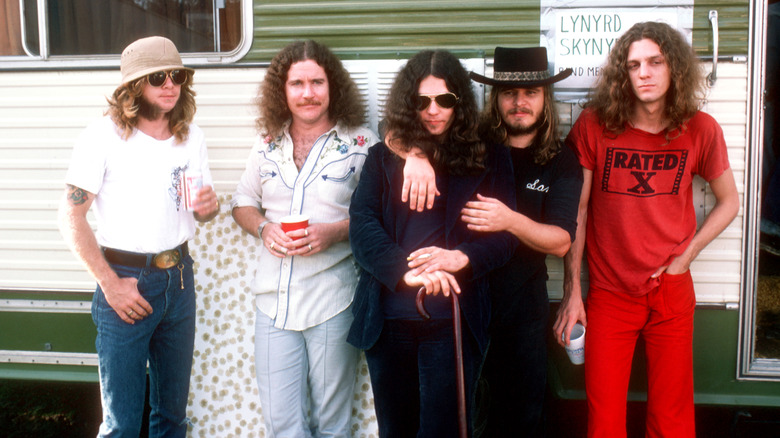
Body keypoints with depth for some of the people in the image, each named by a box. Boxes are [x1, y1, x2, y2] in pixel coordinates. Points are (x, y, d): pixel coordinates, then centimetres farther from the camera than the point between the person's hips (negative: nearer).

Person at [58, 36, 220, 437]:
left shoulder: (192, 137, 8)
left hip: (178, 275, 5)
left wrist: (208, 206, -8)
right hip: (125, 279, -5)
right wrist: (110, 284, -15)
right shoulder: (103, 137, -10)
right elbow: (71, 215, -11)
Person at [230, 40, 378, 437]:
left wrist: (335, 231, -19)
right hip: (274, 301, 3)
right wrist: (263, 228, -5)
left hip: (333, 302, -3)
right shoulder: (267, 145, 8)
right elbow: (242, 203, 16)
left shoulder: (361, 144, -4)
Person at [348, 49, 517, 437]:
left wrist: (461, 257, -22)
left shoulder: (488, 160, 5)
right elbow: (362, 225, -7)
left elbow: (504, 238, -1)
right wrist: (405, 270, -24)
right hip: (388, 319, 2)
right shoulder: (384, 157, 6)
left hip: (453, 321, -2)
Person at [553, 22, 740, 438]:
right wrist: (571, 291, -3)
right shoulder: (594, 125, -7)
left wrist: (685, 255, -1)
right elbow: (576, 211, -3)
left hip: (672, 293, 1)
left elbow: (729, 201, 11)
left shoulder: (701, 129, -3)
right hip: (608, 294, -1)